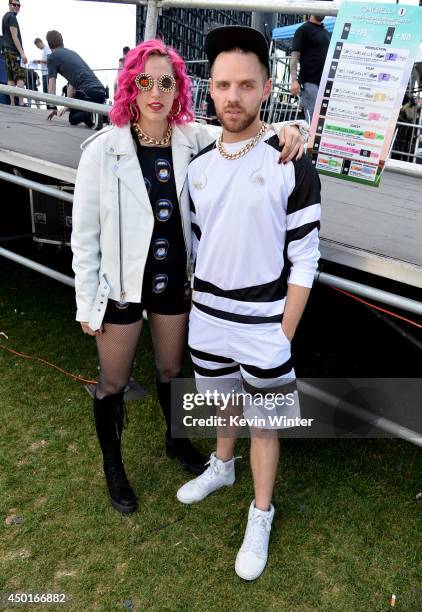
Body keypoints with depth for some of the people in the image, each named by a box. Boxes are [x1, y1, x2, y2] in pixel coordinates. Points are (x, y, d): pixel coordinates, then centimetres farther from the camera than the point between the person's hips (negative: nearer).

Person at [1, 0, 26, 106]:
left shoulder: (5, 17, 22)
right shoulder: (12, 17, -7)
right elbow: (14, 36, -16)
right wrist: (22, 53, -21)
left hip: (7, 50, 9)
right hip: (14, 51, -9)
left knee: (10, 78, 4)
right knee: (20, 77, -14)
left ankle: (12, 104, 0)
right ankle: (21, 103, -22)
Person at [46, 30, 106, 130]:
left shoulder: (52, 57, 7)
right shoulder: (72, 53, 30)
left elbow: (52, 85, 8)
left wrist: (53, 108, 16)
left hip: (88, 91, -7)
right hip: (101, 91, 7)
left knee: (73, 119, 15)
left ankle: (91, 114, -17)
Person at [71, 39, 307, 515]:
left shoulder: (193, 139, -8)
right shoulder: (103, 149, -15)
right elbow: (84, 234, -9)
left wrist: (284, 130, -22)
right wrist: (87, 303, -6)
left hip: (175, 281, 3)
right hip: (121, 286, -2)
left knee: (171, 371, 24)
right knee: (113, 385, 15)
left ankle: (175, 439, 53)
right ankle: (112, 466, 43)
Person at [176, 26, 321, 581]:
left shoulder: (292, 165, -13)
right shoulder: (199, 166, 3)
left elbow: (304, 261, -12)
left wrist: (284, 336, -12)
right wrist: (196, 309, 11)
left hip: (264, 328, -5)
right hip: (207, 324, 5)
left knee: (263, 426, 12)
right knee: (221, 404, 26)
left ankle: (261, 517, 35)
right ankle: (222, 467, 54)